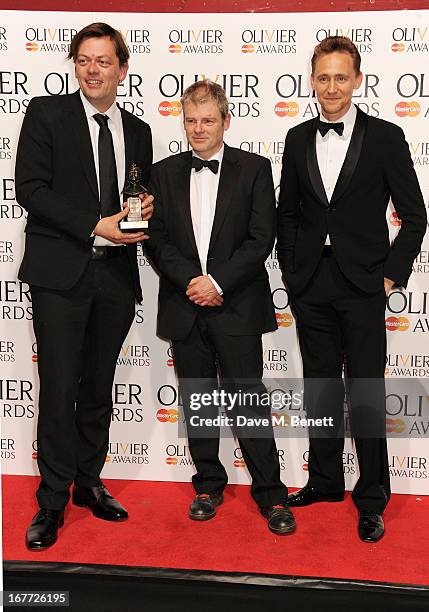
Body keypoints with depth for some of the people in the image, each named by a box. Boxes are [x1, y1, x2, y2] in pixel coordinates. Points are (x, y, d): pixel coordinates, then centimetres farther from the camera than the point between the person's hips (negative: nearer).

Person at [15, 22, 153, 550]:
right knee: (59, 388, -3)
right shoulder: (46, 113, 1)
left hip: (117, 274, 4)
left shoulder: (137, 131, 15)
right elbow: (30, 189, -8)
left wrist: (145, 210, -3)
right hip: (61, 273, -4)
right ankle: (53, 500, 12)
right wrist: (95, 227, -16)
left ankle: (88, 482, 28)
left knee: (98, 387, 12)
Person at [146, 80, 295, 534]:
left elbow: (261, 238, -6)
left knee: (248, 399, 0)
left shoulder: (254, 169, 2)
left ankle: (270, 493, 14)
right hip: (184, 309, 3)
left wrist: (218, 282, -14)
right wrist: (190, 281, -11)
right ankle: (209, 485, 28)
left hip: (237, 308, -3)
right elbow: (156, 239, 3)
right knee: (196, 401, 12)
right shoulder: (164, 173, 9)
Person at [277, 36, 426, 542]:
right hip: (310, 285, 4)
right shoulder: (298, 139, 9)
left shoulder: (385, 137, -2)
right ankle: (324, 481, 29)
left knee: (365, 394, 0)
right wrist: (290, 269, 7)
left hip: (362, 285, -3)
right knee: (320, 387, 13)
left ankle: (372, 499, 15)